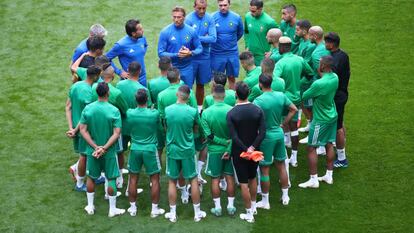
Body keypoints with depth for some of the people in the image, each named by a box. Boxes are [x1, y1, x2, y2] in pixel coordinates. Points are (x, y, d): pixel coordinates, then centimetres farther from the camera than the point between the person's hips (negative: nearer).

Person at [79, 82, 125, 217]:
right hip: (109, 152, -2)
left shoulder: (88, 109, -9)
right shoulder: (114, 111, -17)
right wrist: (104, 148, -18)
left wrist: (95, 147, -11)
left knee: (91, 177, 18)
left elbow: (83, 130, -9)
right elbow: (116, 133, -20)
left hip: (92, 150, 3)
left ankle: (90, 207, 29)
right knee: (111, 179, 11)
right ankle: (112, 209, 18)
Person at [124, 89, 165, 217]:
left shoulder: (129, 113, -10)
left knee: (133, 179, 14)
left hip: (135, 149, 2)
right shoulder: (154, 114, -17)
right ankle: (155, 209, 15)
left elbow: (126, 131, 2)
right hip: (150, 150, -2)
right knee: (155, 179, 10)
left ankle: (132, 208, 22)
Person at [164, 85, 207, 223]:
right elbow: (196, 130, -1)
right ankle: (197, 213, 19)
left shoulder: (167, 110, -11)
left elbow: (166, 128, 3)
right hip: (188, 150, -1)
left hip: (172, 150, 1)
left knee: (172, 181, 13)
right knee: (193, 180, 12)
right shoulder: (193, 111, -14)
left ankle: (172, 214, 18)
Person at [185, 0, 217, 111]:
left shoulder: (209, 19, -3)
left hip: (205, 57, 3)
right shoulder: (189, 19, -13)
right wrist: (204, 39, -15)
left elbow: (213, 38, -11)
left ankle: (199, 108, 28)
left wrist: (198, 38, -15)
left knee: (201, 84, 16)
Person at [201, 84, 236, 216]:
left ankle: (217, 207, 14)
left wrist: (224, 141, -8)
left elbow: (208, 135, -14)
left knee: (215, 179, 9)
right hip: (229, 150, 1)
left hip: (214, 150, -1)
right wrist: (229, 149, -11)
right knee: (229, 177, 12)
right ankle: (231, 206, 17)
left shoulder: (206, 113, -14)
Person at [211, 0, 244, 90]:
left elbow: (240, 33, 13)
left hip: (232, 53, 2)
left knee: (232, 78, 12)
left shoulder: (236, 18, -4)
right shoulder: (213, 17, -10)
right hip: (217, 54, -2)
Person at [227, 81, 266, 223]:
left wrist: (246, 150, -16)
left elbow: (234, 137, -21)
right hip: (254, 150, 4)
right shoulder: (257, 110, -8)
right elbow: (262, 132, -14)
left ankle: (249, 214, 11)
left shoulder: (231, 113, -17)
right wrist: (253, 147, -16)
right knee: (253, 178, 24)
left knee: (243, 182, 5)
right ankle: (253, 206, 38)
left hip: (239, 152, -4)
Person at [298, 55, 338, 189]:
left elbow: (304, 96, -17)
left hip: (321, 120, -8)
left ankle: (314, 180, 8)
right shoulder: (335, 78, -7)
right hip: (332, 116, 8)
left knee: (311, 148, 3)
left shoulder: (319, 84, -30)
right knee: (329, 145, 17)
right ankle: (329, 176, 27)